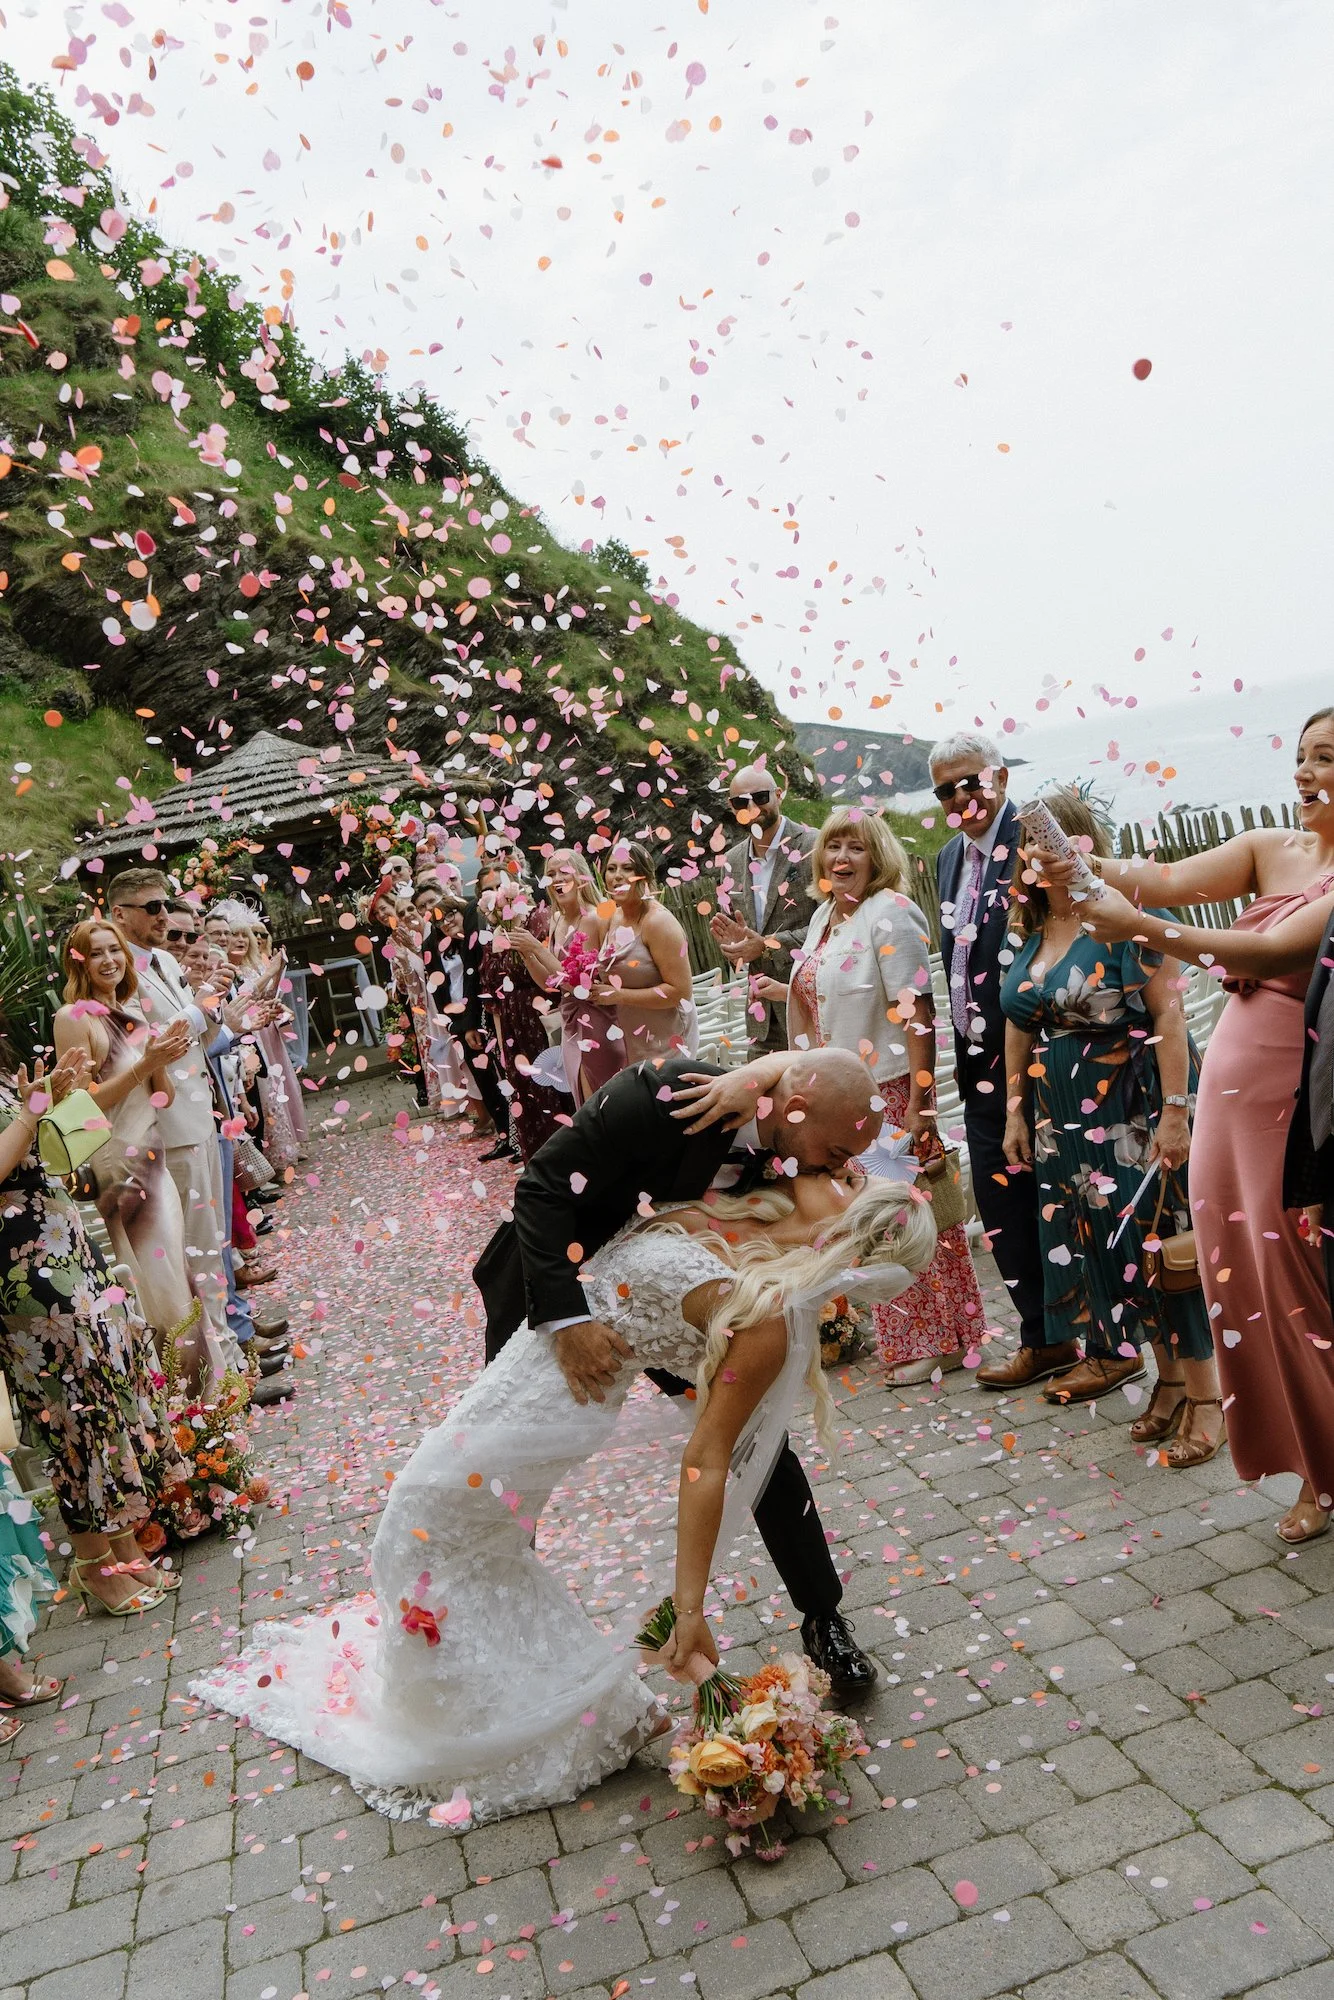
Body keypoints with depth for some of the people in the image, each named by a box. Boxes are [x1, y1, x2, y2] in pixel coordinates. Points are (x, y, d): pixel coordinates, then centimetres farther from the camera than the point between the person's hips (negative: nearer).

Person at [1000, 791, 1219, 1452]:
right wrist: (1015, 1112, 12)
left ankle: (1203, 1393, 8)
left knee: (1161, 1238, -5)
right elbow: (1018, 1027, 14)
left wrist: (1175, 1111, -21)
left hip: (1138, 1110, -6)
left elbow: (1168, 1013, -16)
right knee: (1098, 1241, 9)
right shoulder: (1032, 933, 9)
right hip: (1067, 1119, 7)